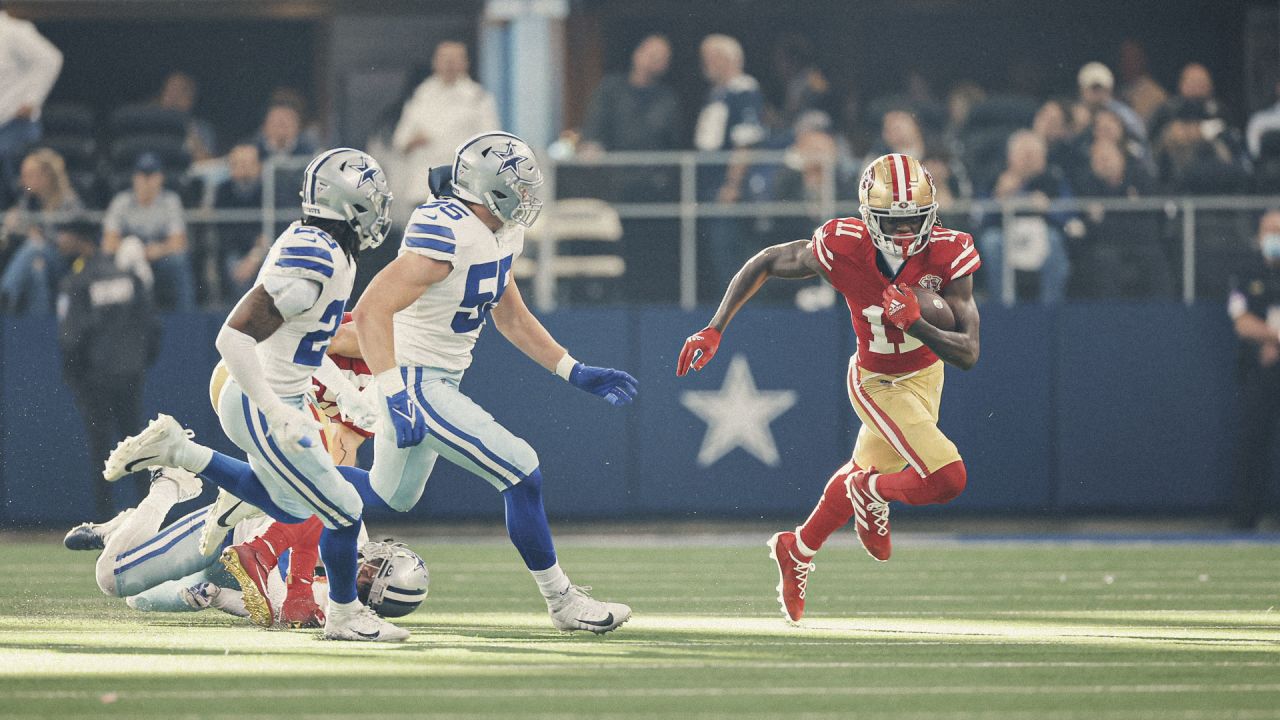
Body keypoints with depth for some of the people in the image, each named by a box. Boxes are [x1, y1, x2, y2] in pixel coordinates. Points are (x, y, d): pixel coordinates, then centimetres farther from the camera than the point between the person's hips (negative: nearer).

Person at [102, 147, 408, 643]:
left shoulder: (323, 249, 4)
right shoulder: (312, 262, -27)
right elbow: (235, 337, -30)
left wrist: (344, 390, 18)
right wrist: (279, 415, -30)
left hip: (277, 402, 10)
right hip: (262, 412, -10)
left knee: (290, 508, 26)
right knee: (344, 513, 1)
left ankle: (177, 451, 24)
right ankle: (345, 615, 21)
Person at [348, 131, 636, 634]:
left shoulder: (501, 234, 4)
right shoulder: (447, 234, -27)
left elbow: (511, 316, 18)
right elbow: (372, 310, -33)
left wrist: (575, 372, 12)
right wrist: (396, 395, -41)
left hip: (442, 380, 10)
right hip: (416, 383, -10)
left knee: (390, 494, 26)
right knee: (521, 473, -10)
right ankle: (562, 602, 2)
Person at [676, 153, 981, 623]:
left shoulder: (947, 256, -27)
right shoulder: (842, 249, -31)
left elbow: (968, 354, -27)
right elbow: (766, 263, -12)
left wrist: (915, 323, -45)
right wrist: (714, 332, -16)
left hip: (925, 373, 4)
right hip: (879, 385, -4)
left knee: (865, 476, 23)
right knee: (946, 478, -19)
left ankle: (797, 551, 48)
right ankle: (871, 495, 13)